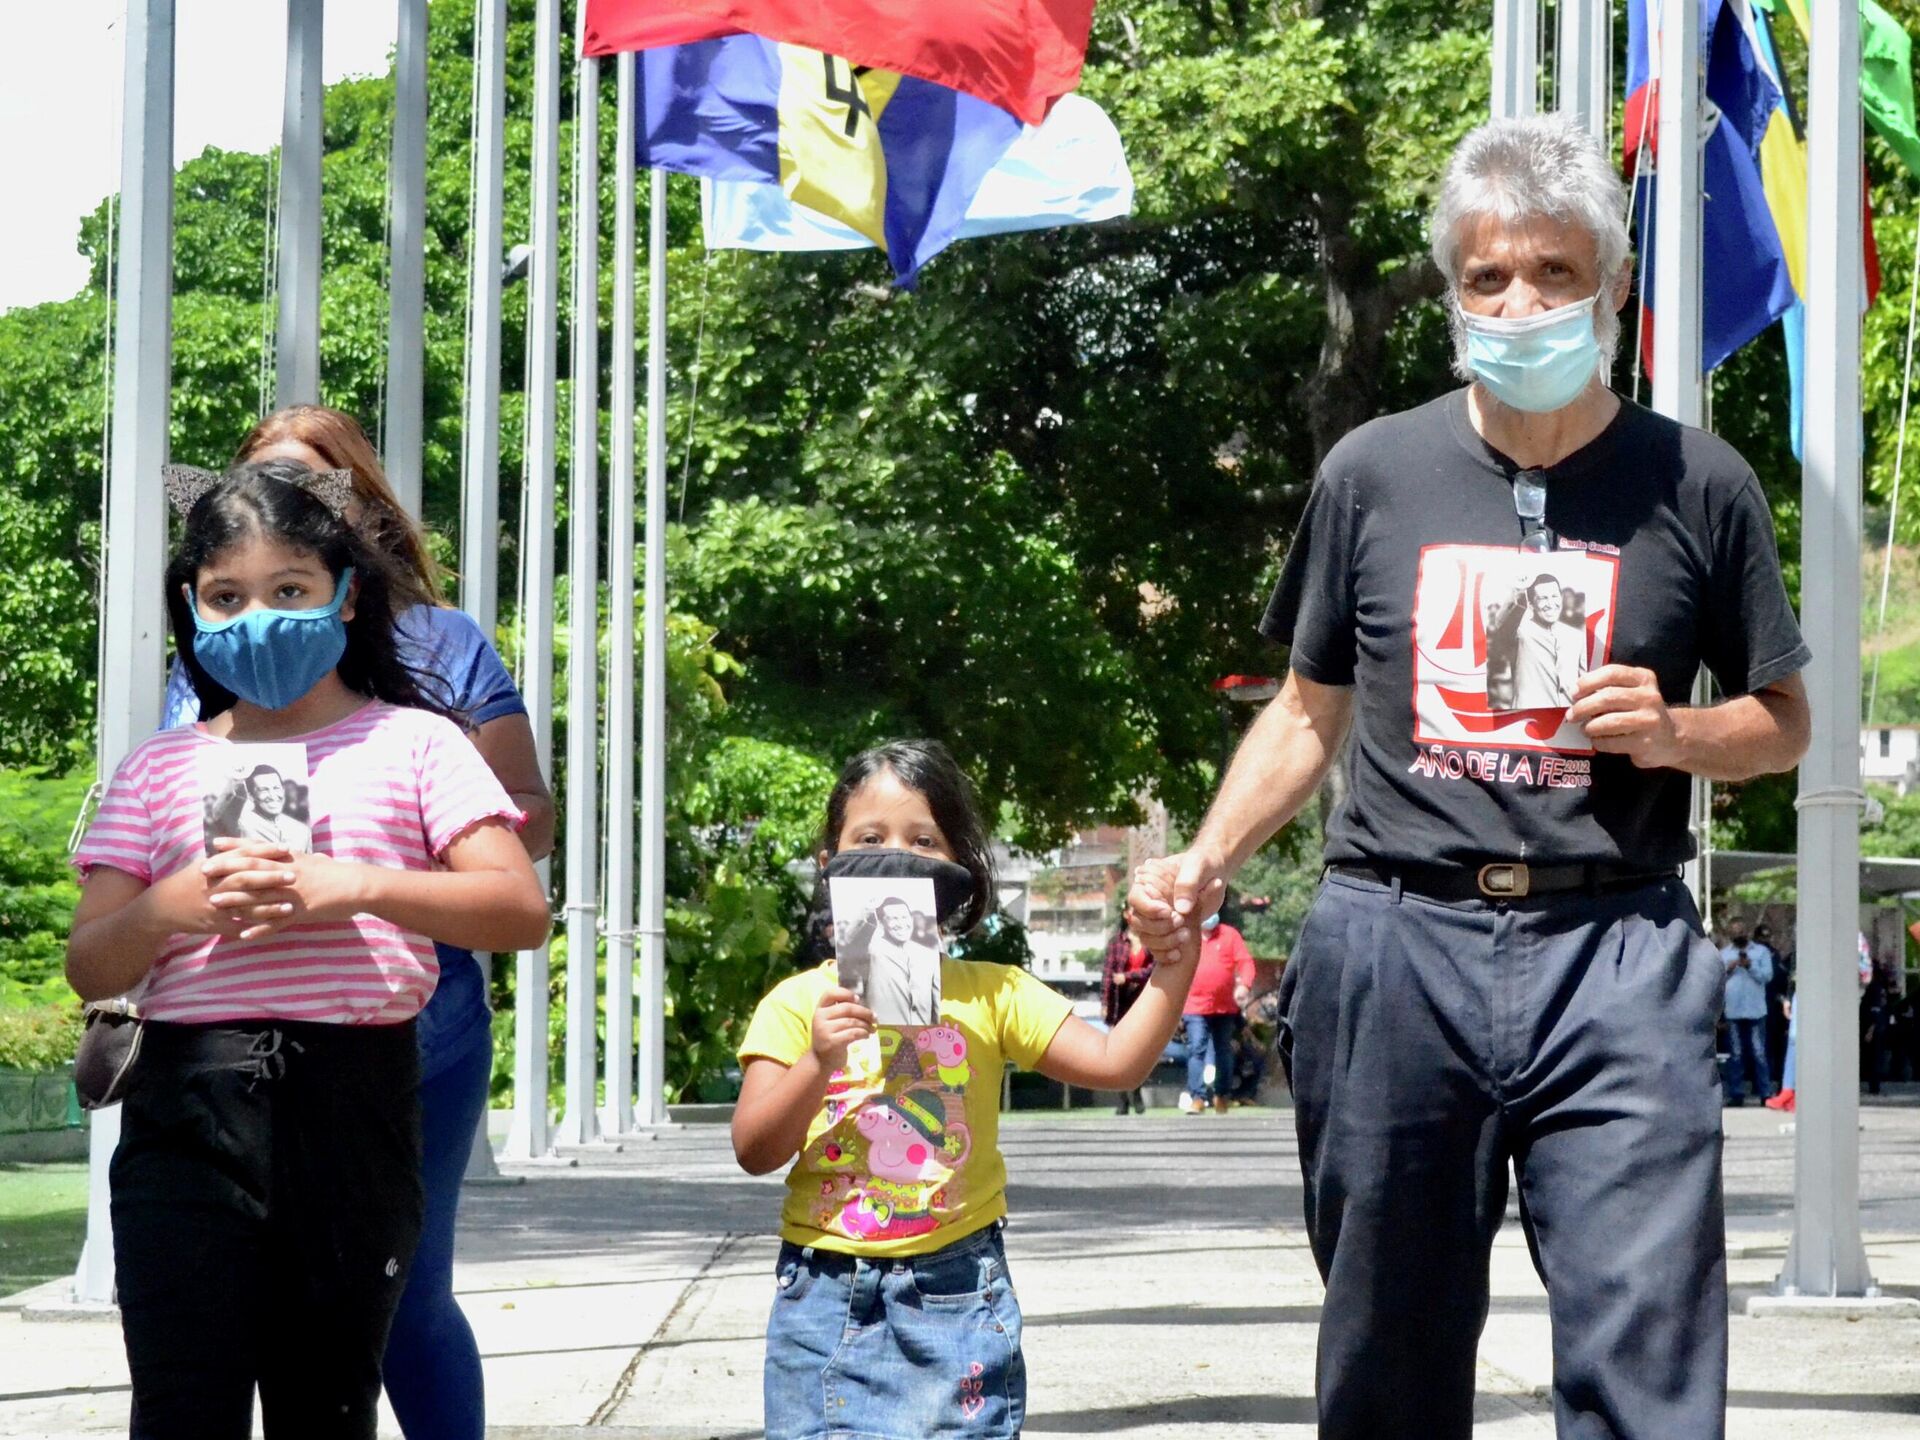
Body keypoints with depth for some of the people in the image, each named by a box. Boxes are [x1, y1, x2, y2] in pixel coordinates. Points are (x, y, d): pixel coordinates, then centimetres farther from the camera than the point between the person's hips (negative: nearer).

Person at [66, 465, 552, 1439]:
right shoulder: (160, 769, 15)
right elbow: (89, 968, 11)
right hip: (188, 1104, 1)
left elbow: (521, 913, -3)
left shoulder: (411, 744, 8)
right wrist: (167, 909, -11)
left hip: (354, 1103, -1)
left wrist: (353, 885, -16)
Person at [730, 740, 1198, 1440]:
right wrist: (818, 1063, -18)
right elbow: (754, 1151, -4)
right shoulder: (798, 1003, 3)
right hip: (826, 1297, 0)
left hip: (954, 1301, 0)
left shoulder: (990, 994, 5)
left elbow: (1115, 1062, -3)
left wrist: (1174, 964, -14)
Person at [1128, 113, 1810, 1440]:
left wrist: (1677, 731, -7)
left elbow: (1784, 723, 13)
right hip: (1392, 946, 2)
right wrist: (1205, 863, 3)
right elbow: (1311, 711, 17)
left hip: (1612, 951, -2)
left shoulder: (1694, 485, 4)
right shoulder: (1375, 474, 8)